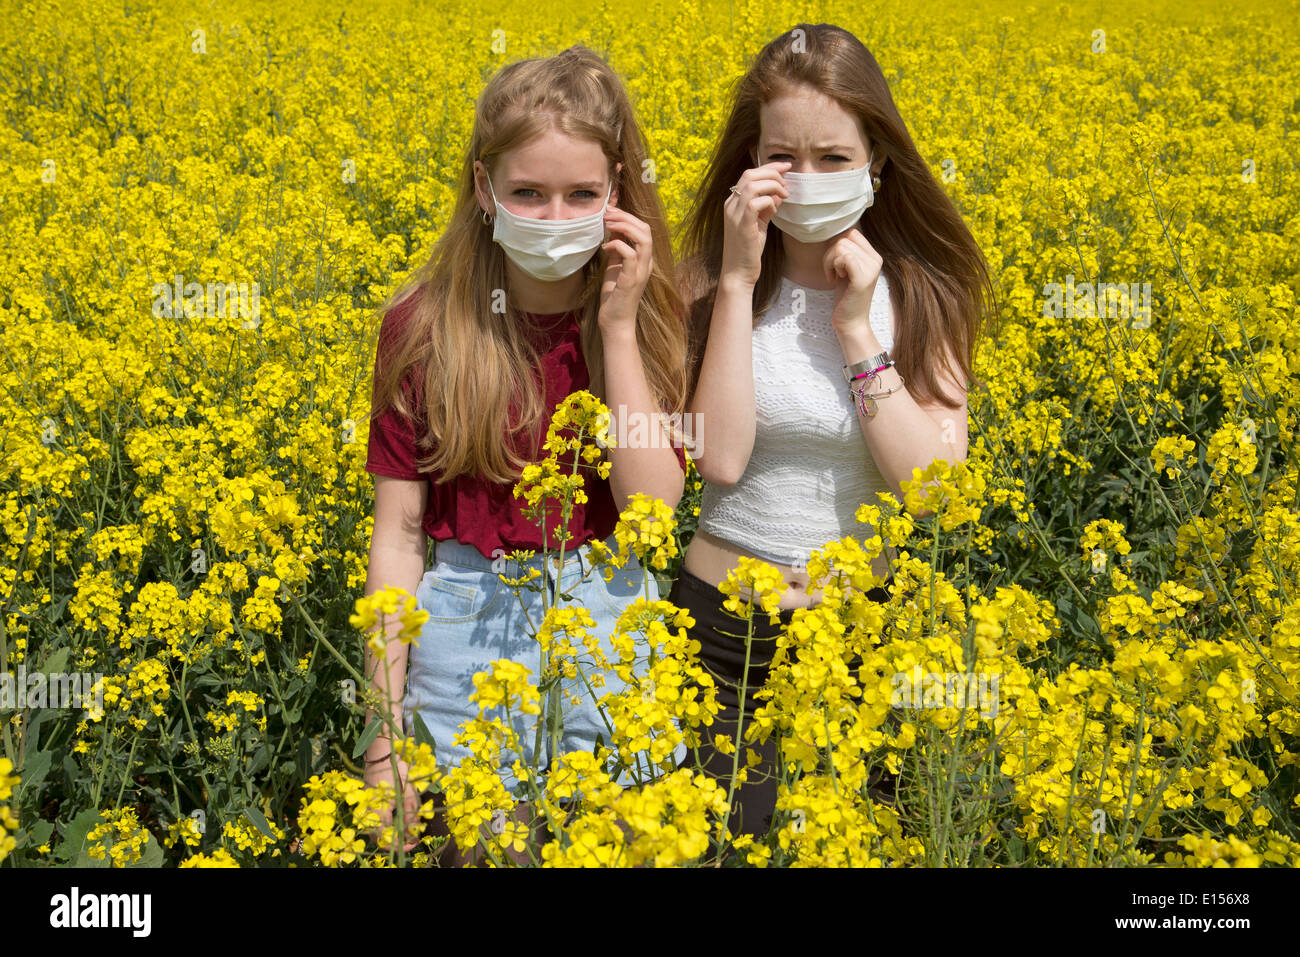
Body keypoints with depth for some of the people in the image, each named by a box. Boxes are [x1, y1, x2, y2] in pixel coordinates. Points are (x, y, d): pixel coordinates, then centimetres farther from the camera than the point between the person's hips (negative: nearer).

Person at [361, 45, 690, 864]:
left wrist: (617, 331, -19)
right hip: (467, 627, -1)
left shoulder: (650, 320, -4)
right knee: (480, 847, 9)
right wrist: (386, 732, -6)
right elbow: (398, 533, -5)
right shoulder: (424, 328, -7)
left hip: (611, 622, 1)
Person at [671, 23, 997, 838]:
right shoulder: (710, 280, -7)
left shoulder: (920, 294, -5)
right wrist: (739, 281, -21)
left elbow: (933, 487, -15)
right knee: (729, 832, 11)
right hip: (726, 620, -1)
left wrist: (856, 327, -19)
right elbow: (721, 458, -20)